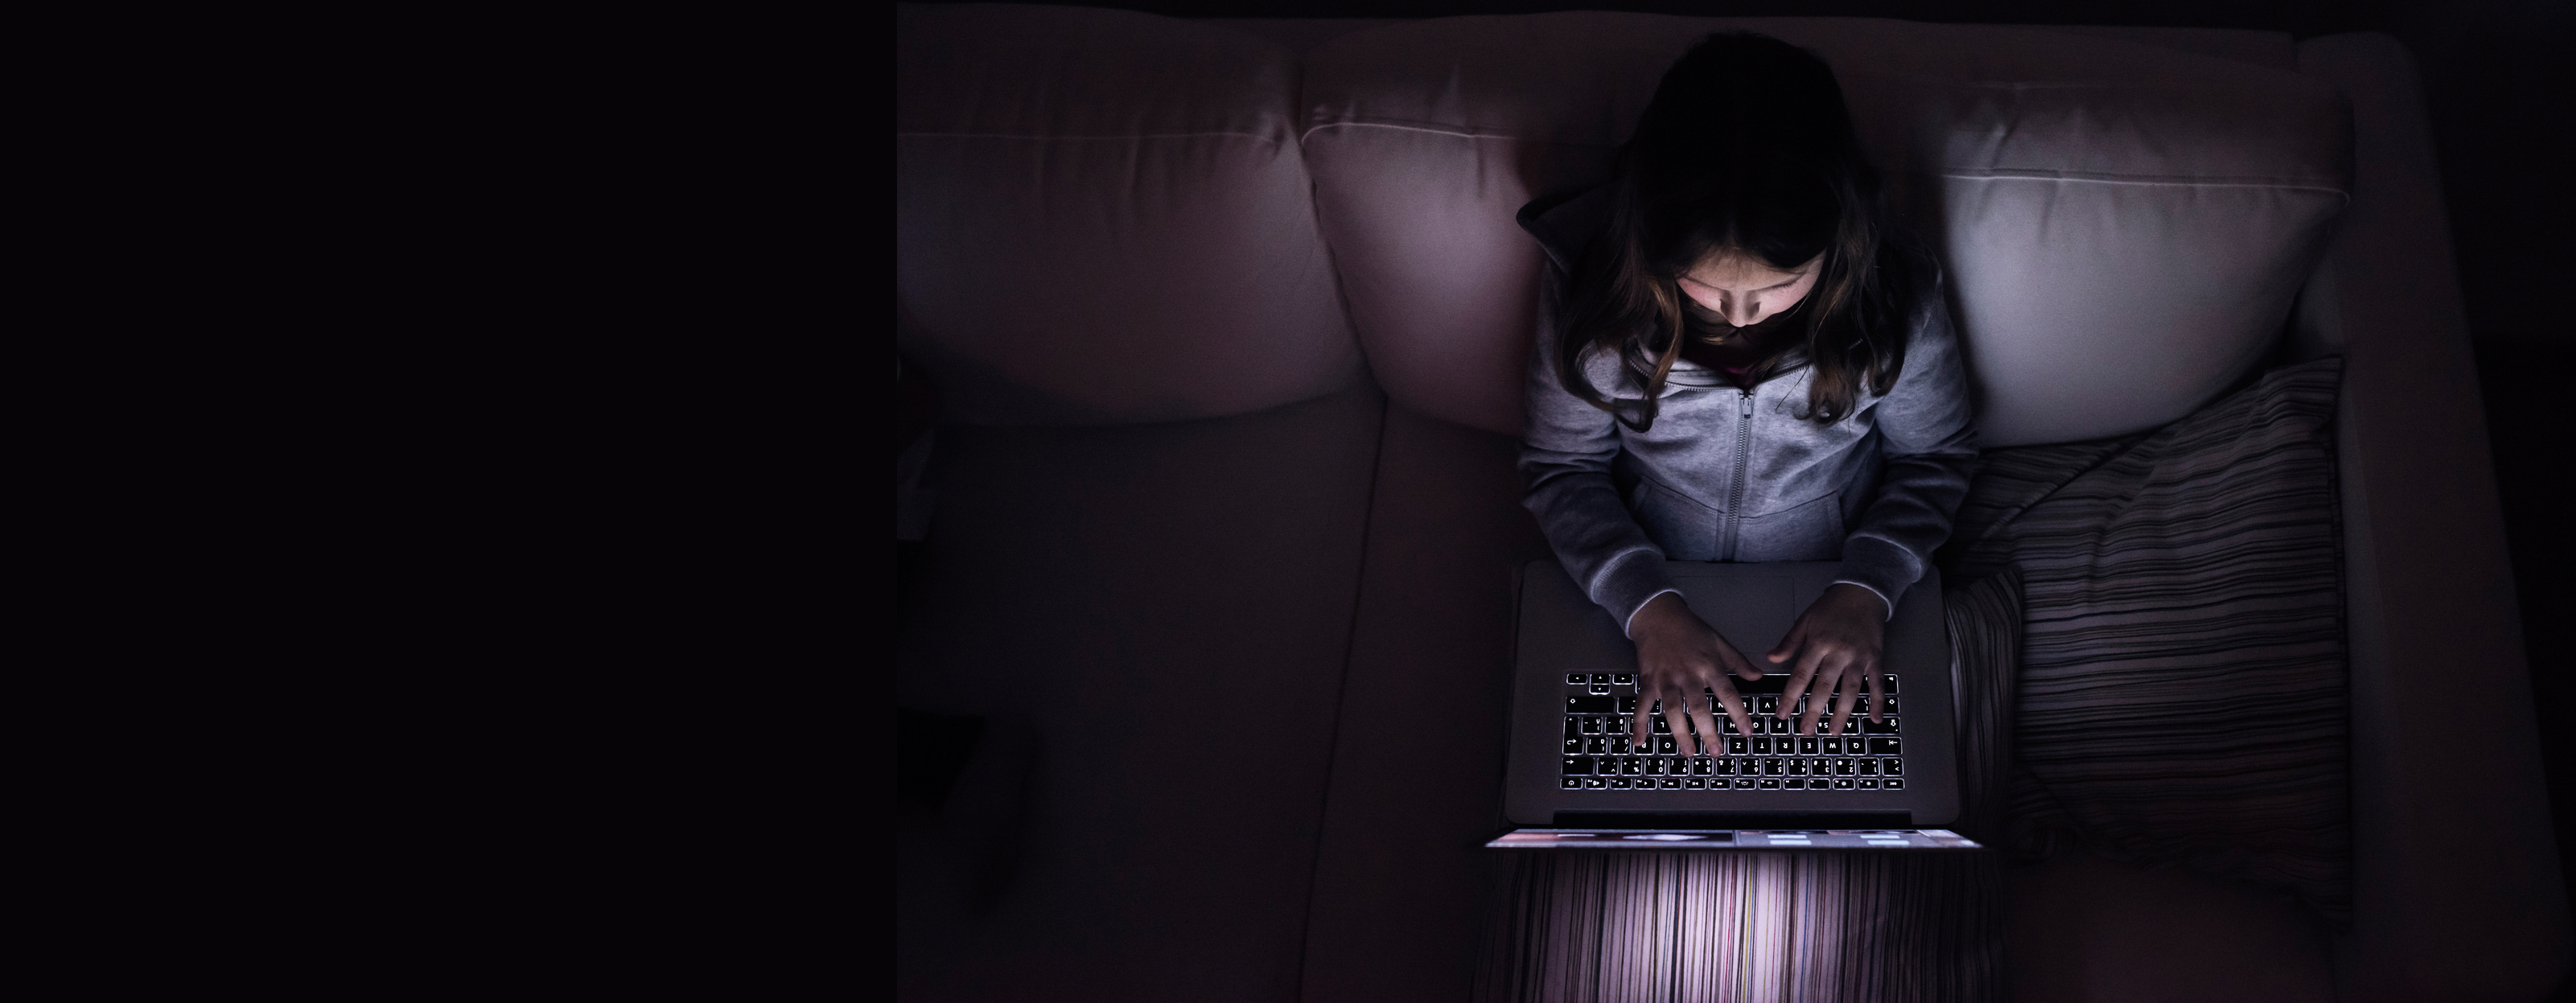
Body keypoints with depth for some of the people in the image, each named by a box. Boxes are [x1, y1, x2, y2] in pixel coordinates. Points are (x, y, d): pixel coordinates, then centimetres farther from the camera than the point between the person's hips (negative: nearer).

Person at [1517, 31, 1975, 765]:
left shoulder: (1895, 293, -19)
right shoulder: (1593, 284, -21)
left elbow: (1934, 457, -1)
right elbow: (1561, 467, -8)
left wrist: (1869, 588, -17)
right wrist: (1646, 606, -22)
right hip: (1645, 588, 0)